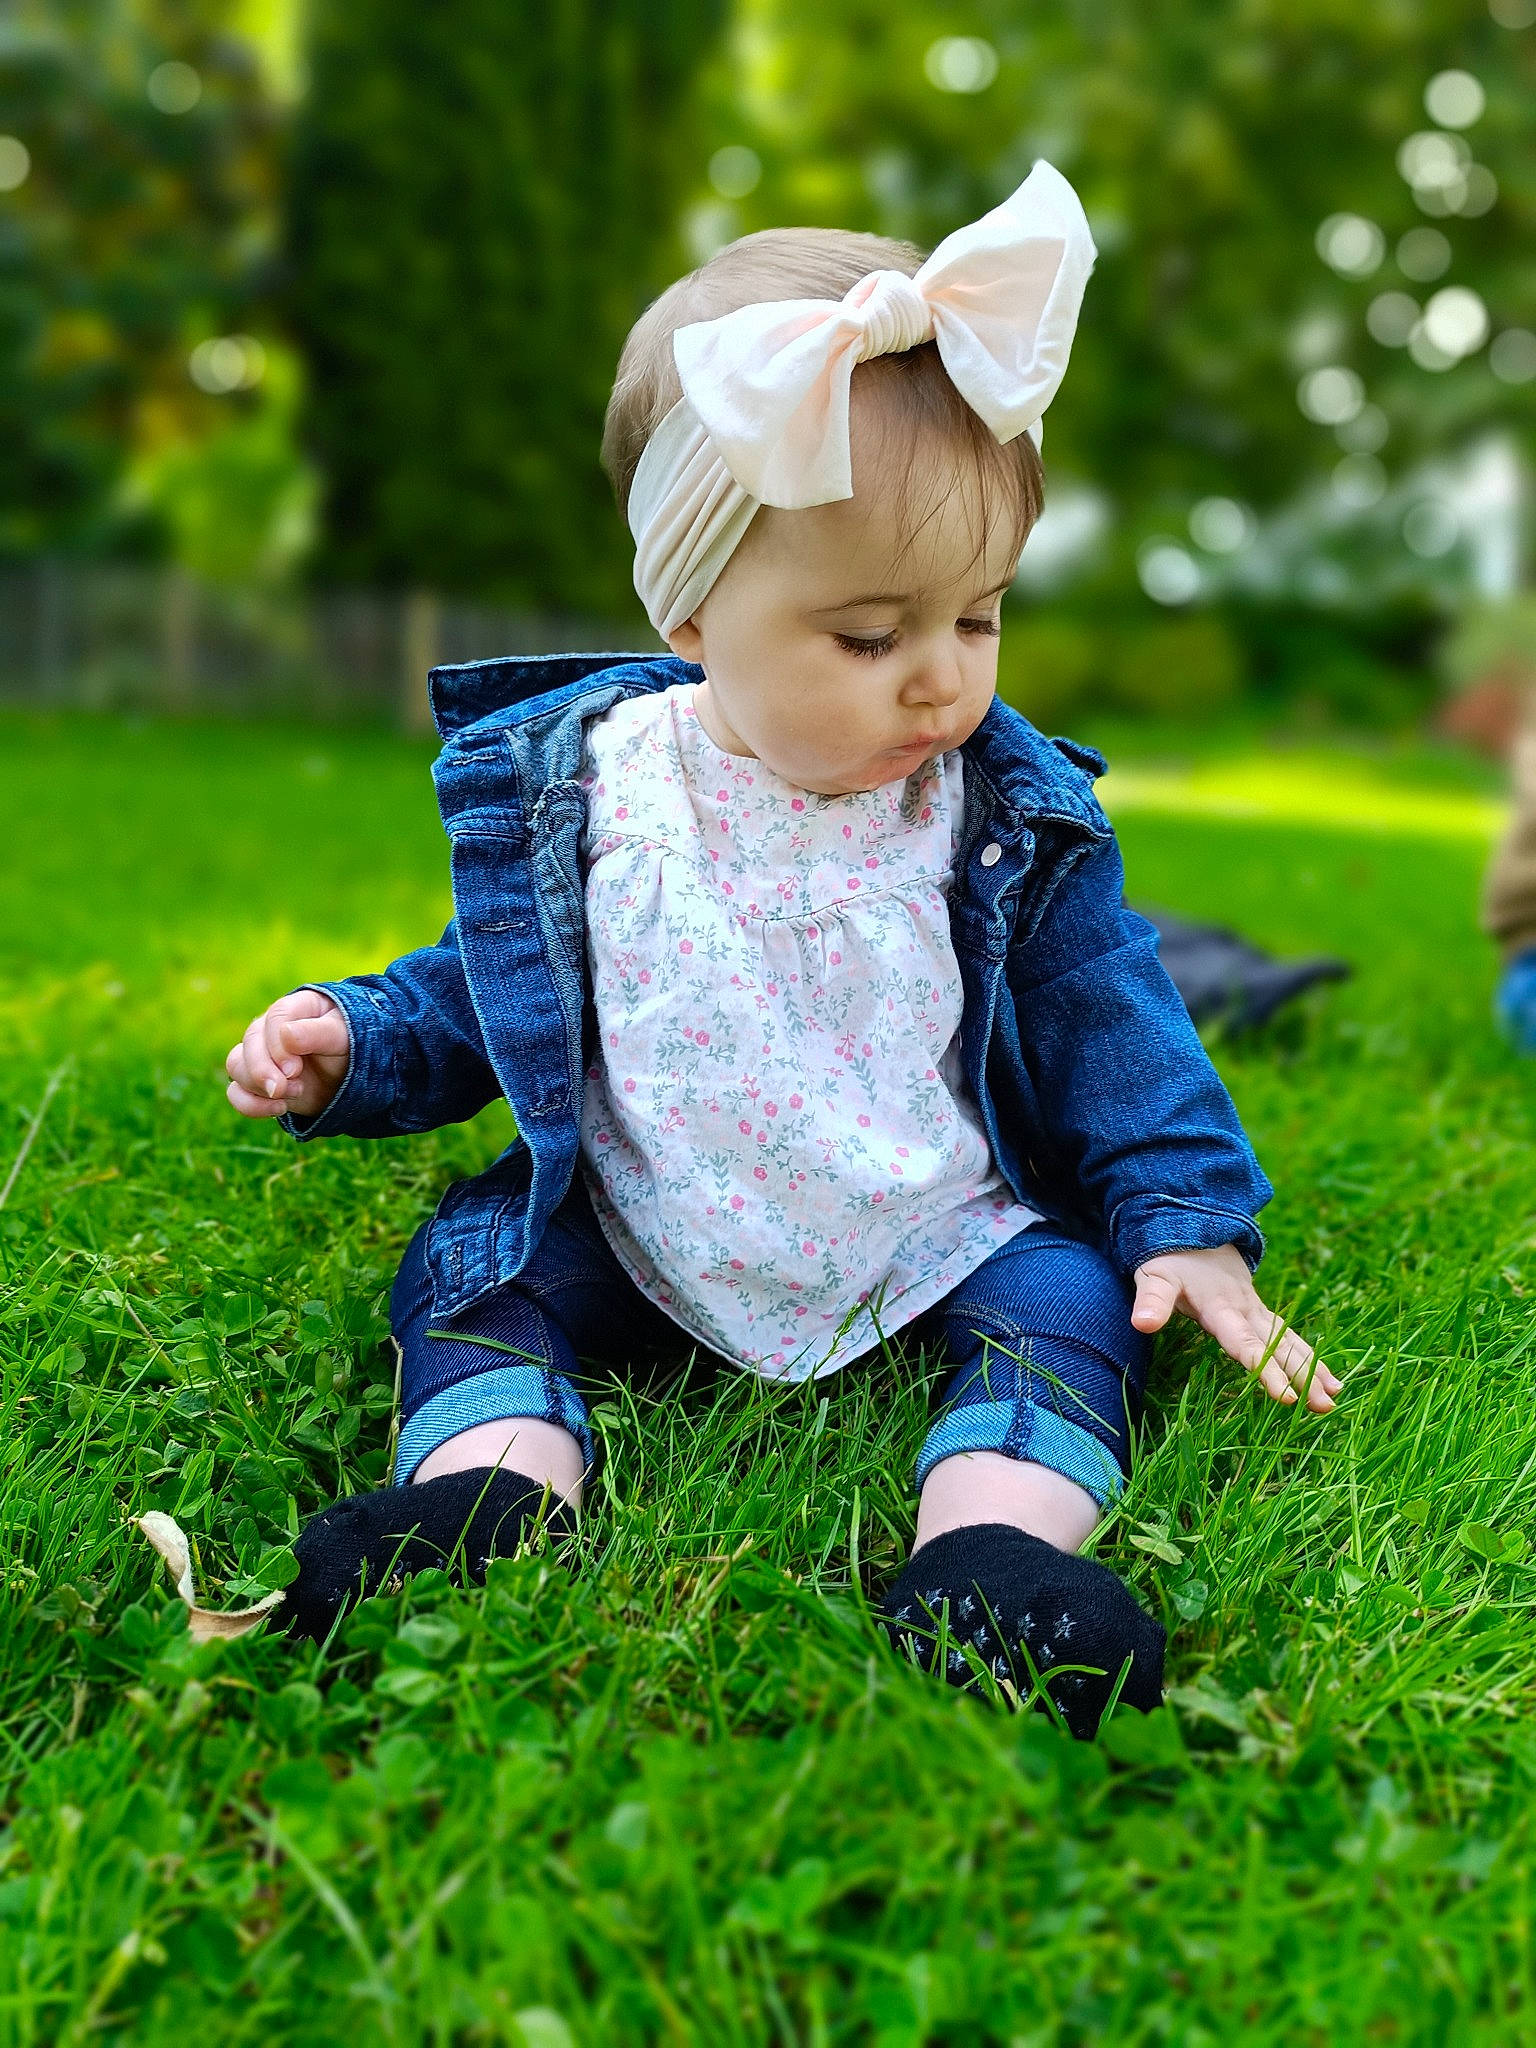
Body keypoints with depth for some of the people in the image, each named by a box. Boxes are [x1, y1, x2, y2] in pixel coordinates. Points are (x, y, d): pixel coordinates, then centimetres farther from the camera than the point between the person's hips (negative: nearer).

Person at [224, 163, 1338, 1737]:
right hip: (638, 1247, 1)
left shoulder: (1009, 817, -9)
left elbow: (1110, 1021, 0)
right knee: (474, 1256, -12)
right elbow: (481, 991, 6)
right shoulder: (569, 790, -9)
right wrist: (353, 1045, -9)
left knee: (1067, 1294, -20)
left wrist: (1188, 1222, -6)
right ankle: (491, 1489, -27)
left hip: (939, 1244, 0)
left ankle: (989, 1551, -34)